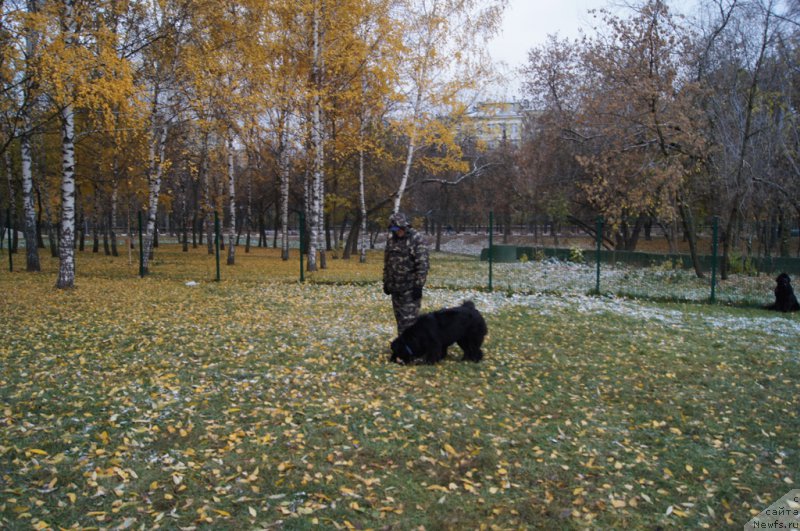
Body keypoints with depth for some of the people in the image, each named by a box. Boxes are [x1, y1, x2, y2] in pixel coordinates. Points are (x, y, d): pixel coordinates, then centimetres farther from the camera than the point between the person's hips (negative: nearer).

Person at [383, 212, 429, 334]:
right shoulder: (391, 239, 9)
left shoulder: (416, 239, -12)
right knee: (399, 317, 14)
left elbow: (422, 264, -15)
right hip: (395, 286, 7)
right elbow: (387, 262, 17)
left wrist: (419, 285, -18)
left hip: (410, 287, -7)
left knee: (409, 318, -9)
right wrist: (386, 282, 16)